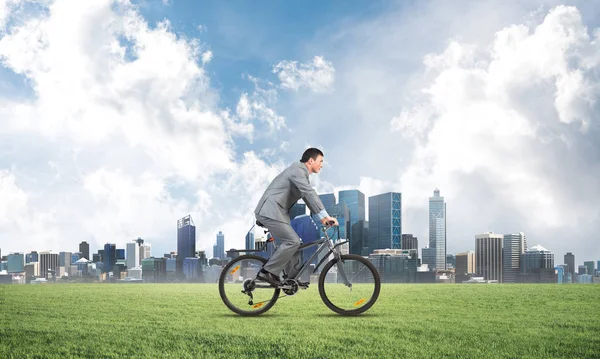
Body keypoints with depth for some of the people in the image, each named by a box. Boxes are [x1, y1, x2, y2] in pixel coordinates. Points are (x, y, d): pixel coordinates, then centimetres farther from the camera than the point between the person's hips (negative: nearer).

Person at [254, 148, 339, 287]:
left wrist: (322, 217, 14)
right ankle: (267, 272, -13)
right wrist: (326, 215, -28)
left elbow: (308, 196, 22)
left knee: (294, 242, 10)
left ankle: (293, 278, 14)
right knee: (292, 241, -16)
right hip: (270, 211, -10)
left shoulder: (302, 173, 18)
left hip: (276, 212, 10)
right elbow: (310, 193, -24)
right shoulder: (297, 170, -14)